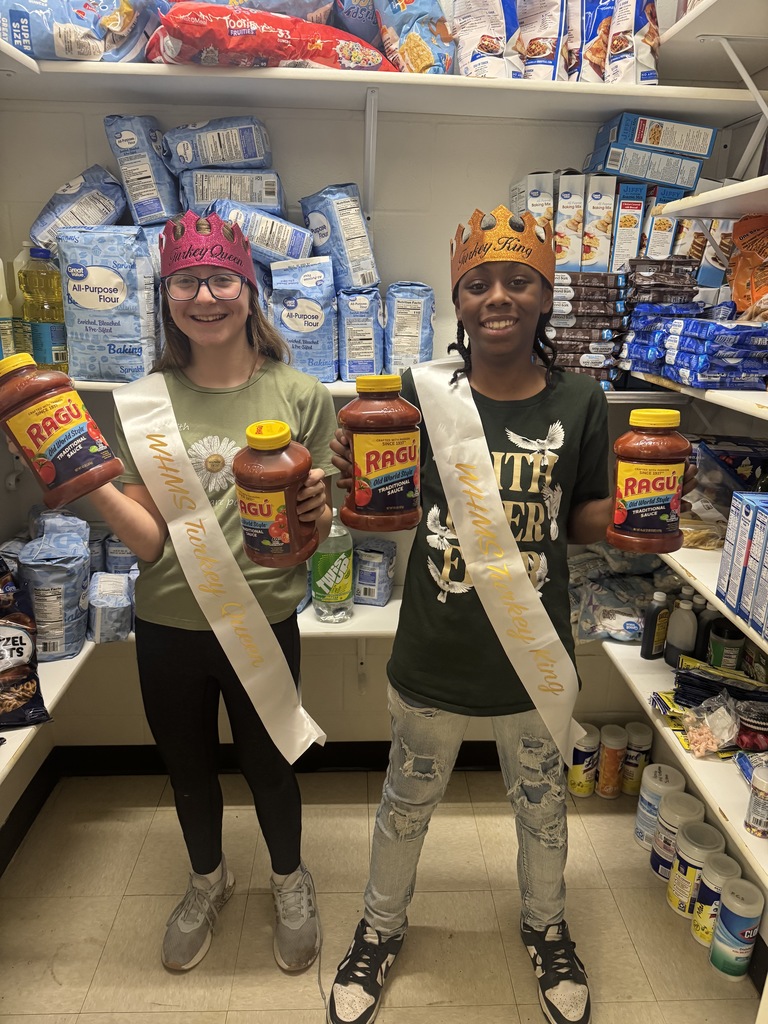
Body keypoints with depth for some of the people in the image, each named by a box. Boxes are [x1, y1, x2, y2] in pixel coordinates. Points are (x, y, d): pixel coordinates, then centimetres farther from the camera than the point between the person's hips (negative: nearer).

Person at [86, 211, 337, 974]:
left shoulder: (300, 396, -8)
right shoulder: (144, 400, -5)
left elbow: (315, 534, -2)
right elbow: (148, 539, -10)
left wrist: (316, 507, -24)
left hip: (262, 624, -2)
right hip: (167, 627, 2)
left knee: (267, 764, 19)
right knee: (187, 766, 23)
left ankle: (289, 882, 51)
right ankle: (207, 881, 54)